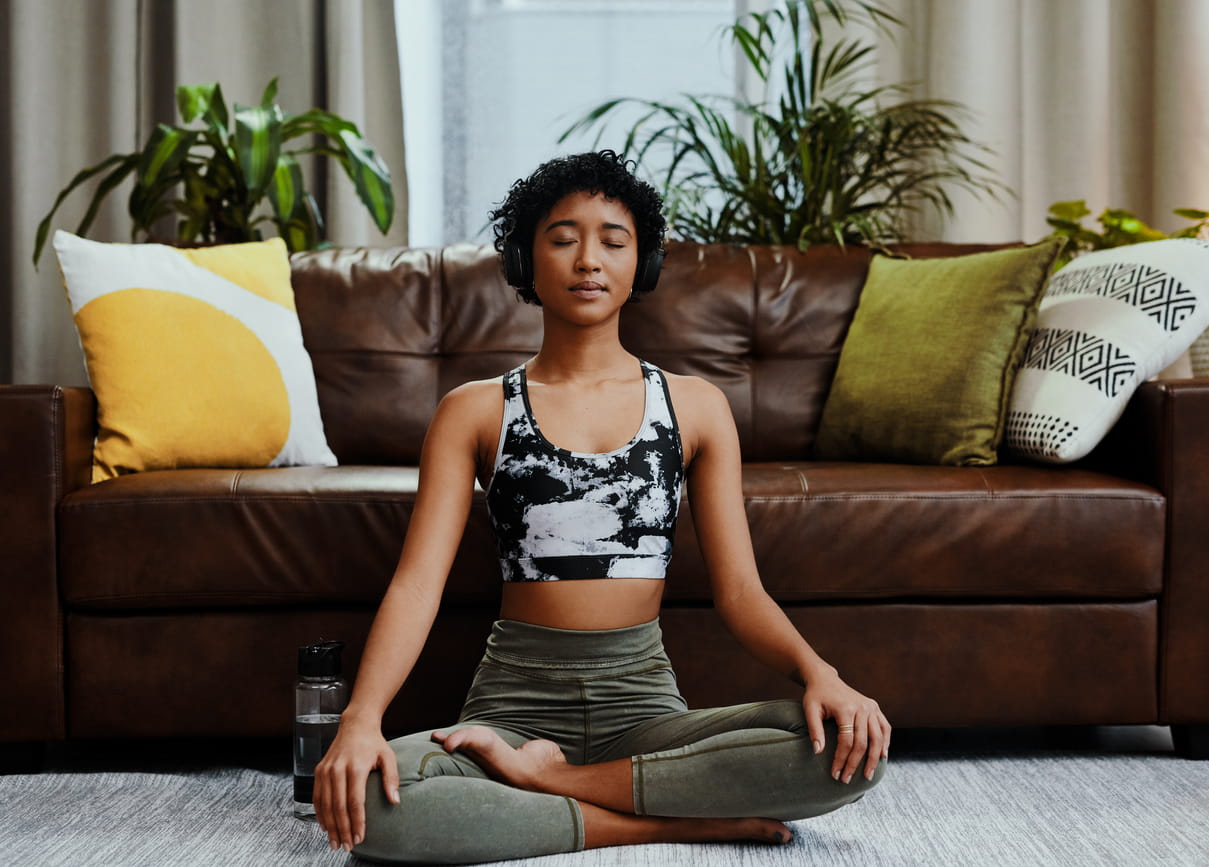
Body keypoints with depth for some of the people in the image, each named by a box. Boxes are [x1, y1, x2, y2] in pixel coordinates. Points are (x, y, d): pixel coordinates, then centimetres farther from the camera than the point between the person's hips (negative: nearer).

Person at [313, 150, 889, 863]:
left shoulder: (695, 407, 9)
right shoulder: (475, 412, 7)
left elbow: (739, 589, 4)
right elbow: (417, 583, -4)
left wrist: (817, 671, -18)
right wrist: (362, 718, -23)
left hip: (643, 703, 2)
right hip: (517, 697, -1)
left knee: (854, 750, -27)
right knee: (368, 802, -34)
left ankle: (547, 776, -17)